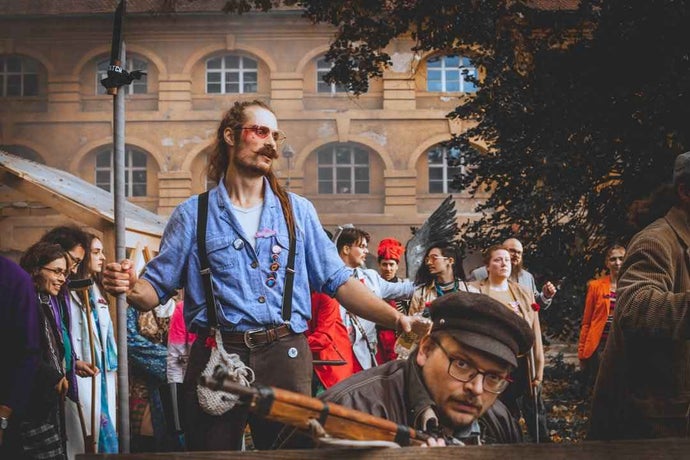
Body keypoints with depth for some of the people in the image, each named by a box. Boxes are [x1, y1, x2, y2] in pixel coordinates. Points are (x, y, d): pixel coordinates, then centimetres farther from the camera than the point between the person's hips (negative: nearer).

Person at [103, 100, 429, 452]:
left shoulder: (297, 211, 11)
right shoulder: (193, 214, 6)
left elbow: (337, 280, 7)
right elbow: (158, 287, 4)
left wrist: (398, 319, -6)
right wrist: (131, 287, -20)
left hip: (285, 358, 2)